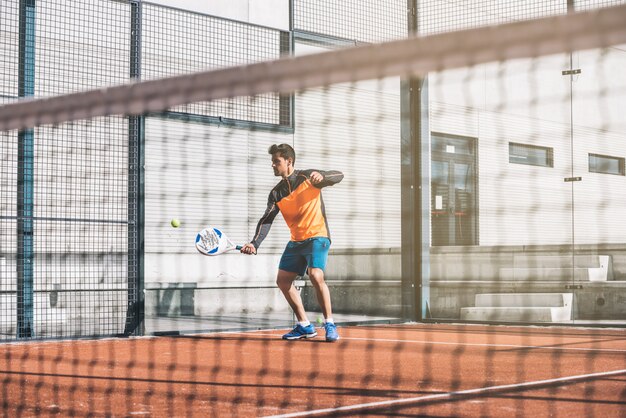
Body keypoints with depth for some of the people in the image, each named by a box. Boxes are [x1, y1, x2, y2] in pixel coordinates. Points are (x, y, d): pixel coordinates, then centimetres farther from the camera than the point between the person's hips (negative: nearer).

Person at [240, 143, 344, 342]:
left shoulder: (308, 177, -7)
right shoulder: (276, 193, 5)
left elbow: (339, 176, -10)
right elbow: (266, 220, -4)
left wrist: (322, 177, -33)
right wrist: (254, 243, -19)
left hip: (317, 236, -7)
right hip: (296, 241, 7)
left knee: (315, 276, -26)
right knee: (282, 280, 4)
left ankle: (330, 324, -13)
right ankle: (305, 326, 15)